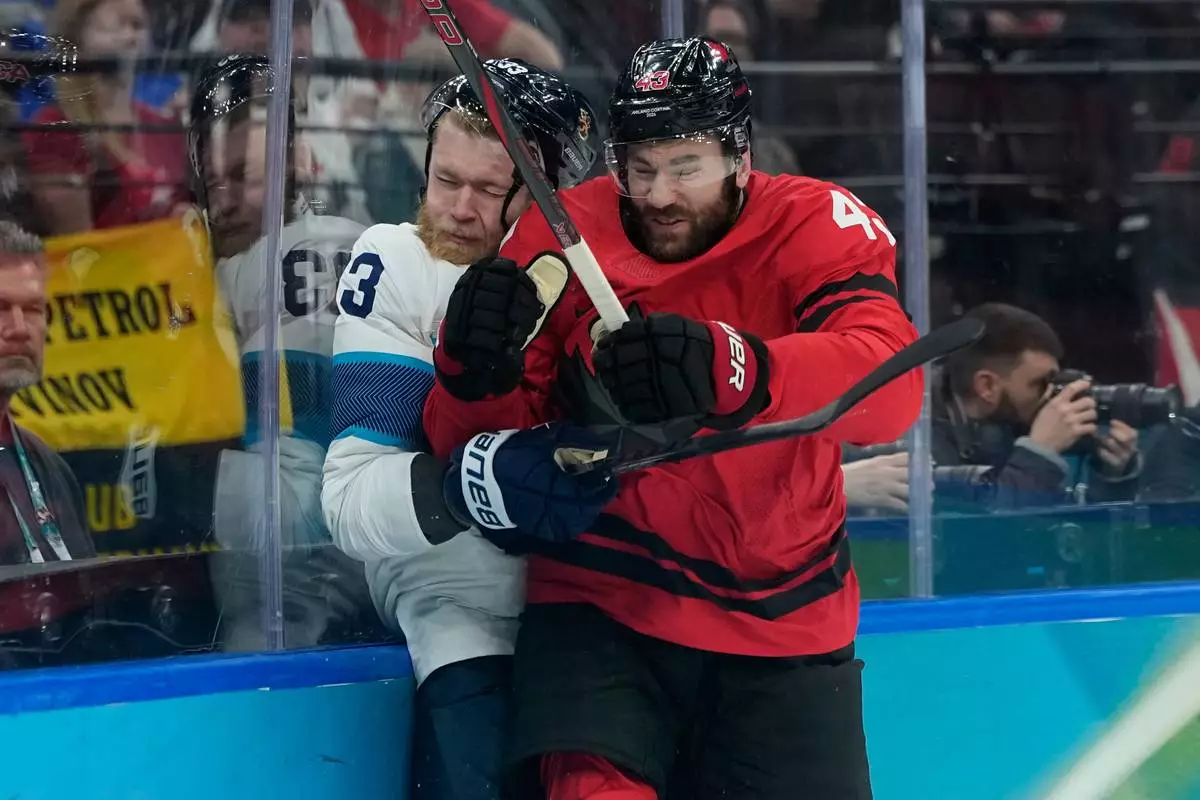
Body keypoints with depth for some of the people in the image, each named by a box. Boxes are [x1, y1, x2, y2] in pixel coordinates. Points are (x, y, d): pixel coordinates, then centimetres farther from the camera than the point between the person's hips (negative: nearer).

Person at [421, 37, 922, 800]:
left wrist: (729, 369, -45)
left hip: (783, 624, 1)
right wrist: (479, 376, -25)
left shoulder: (817, 228, -9)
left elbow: (891, 387, -28)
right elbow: (474, 445, -2)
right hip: (601, 608, 0)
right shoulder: (560, 237, -4)